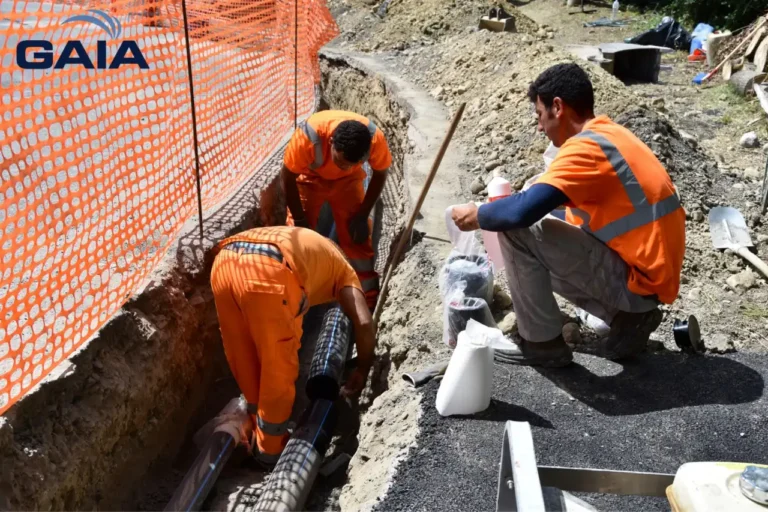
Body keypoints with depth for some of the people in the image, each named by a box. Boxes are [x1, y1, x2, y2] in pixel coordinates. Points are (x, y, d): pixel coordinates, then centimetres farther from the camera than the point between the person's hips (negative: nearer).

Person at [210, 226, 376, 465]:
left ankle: (257, 432, 44)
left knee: (245, 362, 25)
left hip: (223, 262, 7)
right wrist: (363, 370, 25)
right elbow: (363, 323, 11)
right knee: (279, 368, 14)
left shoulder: (297, 240, 43)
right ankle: (271, 449, 30)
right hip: (265, 270, -7)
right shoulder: (340, 267, 26)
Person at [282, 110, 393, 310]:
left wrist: (362, 216, -12)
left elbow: (380, 174, -13)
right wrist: (300, 221, -16)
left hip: (348, 180, 1)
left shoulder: (375, 139, -35)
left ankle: (370, 303, 9)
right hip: (309, 178, -1)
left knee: (357, 238, -3)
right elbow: (288, 178, -23)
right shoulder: (308, 137, -40)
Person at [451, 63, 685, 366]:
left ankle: (542, 343, -1)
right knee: (539, 255, 23)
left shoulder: (586, 146, -19)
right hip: (651, 272, 10)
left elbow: (522, 211, -30)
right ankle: (628, 317, 13)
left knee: (516, 230, -16)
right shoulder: (610, 135, 11)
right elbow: (586, 214, 21)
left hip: (637, 279, -10)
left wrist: (476, 216, -9)